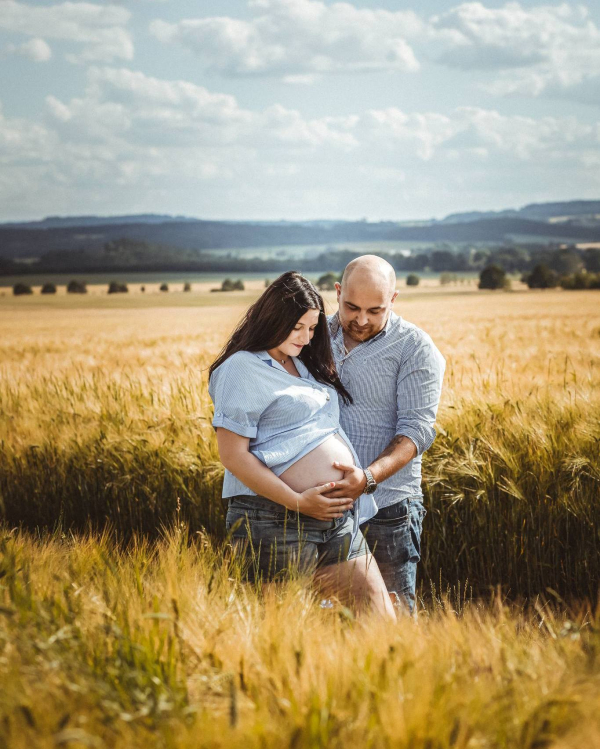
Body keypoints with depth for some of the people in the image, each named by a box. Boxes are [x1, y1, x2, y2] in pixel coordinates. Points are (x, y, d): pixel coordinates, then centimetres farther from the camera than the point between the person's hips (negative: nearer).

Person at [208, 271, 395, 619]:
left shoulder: (303, 365, 18)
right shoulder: (242, 368, -6)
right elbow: (233, 455, -13)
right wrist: (298, 502, -16)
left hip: (339, 521, 8)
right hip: (276, 522, -8)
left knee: (382, 622, 4)